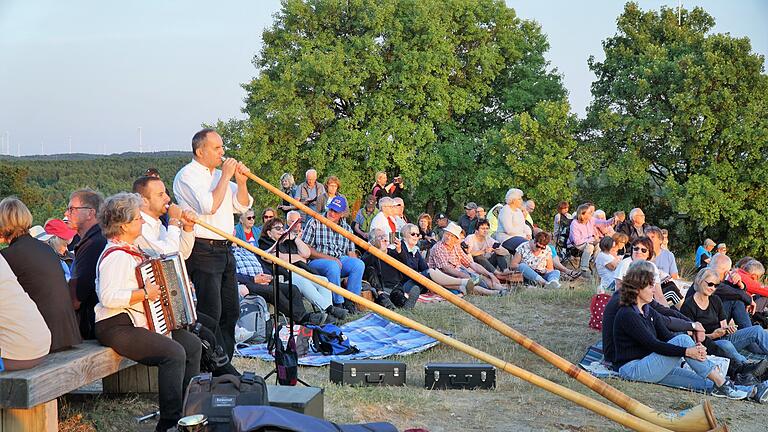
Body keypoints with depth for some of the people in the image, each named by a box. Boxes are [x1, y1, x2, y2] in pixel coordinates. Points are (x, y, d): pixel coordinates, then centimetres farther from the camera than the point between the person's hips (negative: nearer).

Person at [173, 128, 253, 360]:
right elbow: (209, 206, -22)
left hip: (224, 250, 9)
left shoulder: (218, 174, 18)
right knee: (211, 314, -8)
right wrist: (225, 177, -14)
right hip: (203, 251, -9)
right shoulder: (188, 175, -8)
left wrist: (241, 182, 0)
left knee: (231, 311, 12)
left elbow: (242, 206, 17)